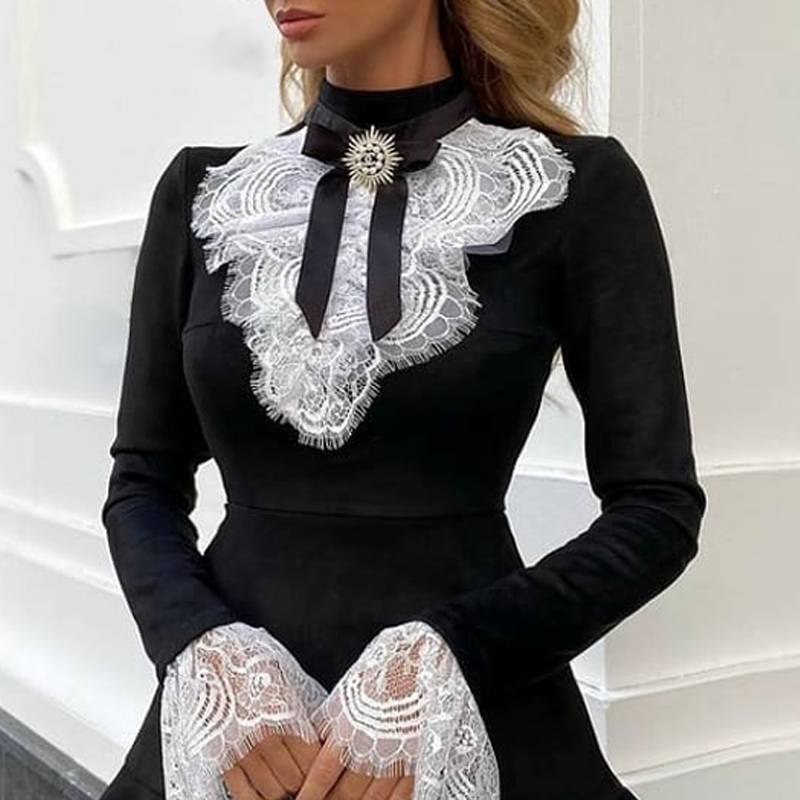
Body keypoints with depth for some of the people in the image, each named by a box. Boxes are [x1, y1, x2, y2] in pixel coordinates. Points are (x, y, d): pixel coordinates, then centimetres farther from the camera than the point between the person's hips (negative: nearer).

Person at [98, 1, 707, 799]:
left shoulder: (576, 190, -7)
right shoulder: (202, 191, 1)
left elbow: (659, 507, -7)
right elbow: (143, 480, 4)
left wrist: (442, 658, -19)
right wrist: (203, 649, -14)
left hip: (476, 717, -2)